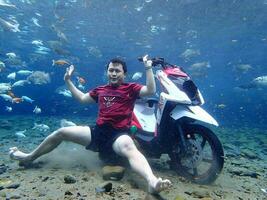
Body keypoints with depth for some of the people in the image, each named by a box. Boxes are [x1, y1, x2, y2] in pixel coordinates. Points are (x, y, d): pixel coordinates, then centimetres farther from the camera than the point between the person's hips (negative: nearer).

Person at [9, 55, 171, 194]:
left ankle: (152, 181, -63)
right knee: (61, 132, 3)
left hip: (119, 135, -5)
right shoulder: (100, 90, 19)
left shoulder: (131, 88, 4)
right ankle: (29, 157, 24)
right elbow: (82, 98, 29)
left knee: (129, 148, -41)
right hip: (98, 132, 6)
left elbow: (151, 90, -10)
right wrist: (68, 81, 29)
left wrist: (148, 68, -14)